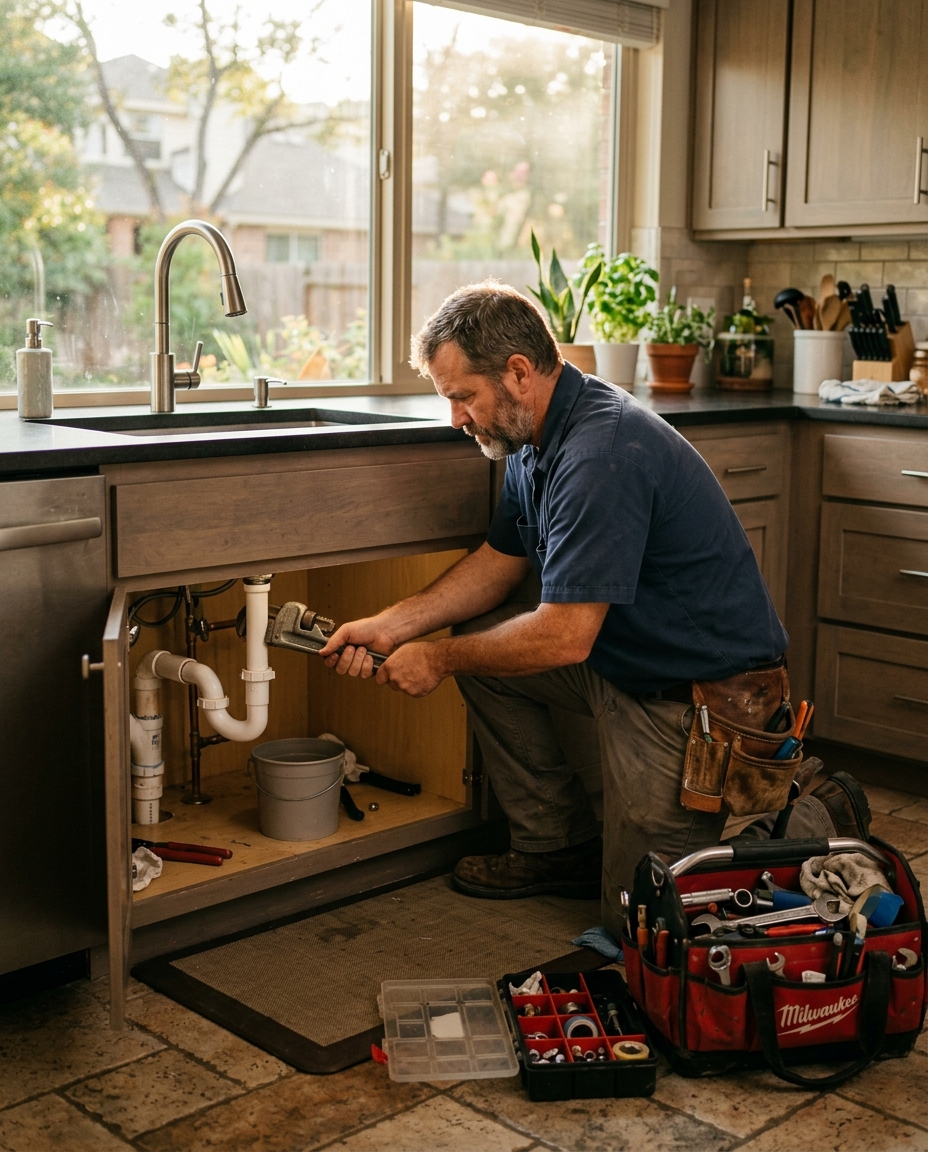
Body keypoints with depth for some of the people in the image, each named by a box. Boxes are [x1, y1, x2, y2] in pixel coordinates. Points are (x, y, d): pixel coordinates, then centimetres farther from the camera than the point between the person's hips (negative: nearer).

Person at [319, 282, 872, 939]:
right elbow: (501, 561, 12)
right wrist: (392, 626, 0)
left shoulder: (602, 454, -29)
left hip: (706, 695, -9)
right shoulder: (538, 437, 3)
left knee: (640, 918, -3)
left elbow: (564, 637, -29)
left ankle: (821, 822, 15)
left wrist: (440, 659, -14)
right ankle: (562, 846, 14)